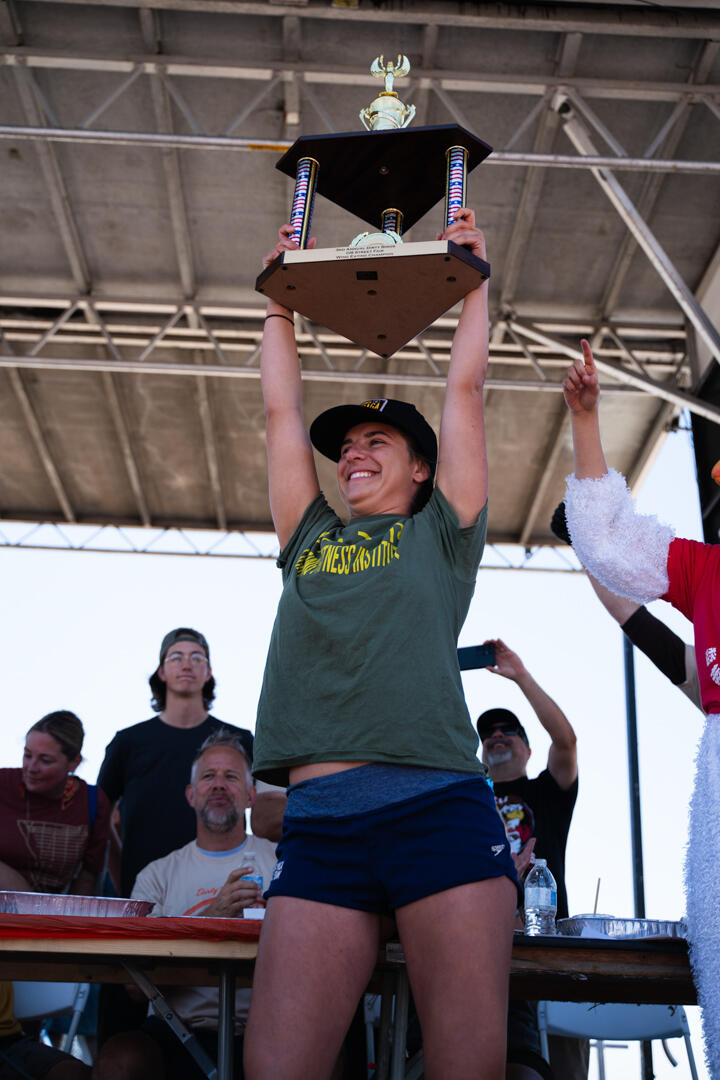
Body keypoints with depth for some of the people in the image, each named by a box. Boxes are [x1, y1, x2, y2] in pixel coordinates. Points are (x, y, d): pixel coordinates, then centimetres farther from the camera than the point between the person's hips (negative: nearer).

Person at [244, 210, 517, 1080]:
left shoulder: (441, 534, 17)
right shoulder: (310, 538, 23)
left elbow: (464, 390, 18)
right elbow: (281, 410, 28)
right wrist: (280, 305, 36)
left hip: (440, 810, -2)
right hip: (318, 825, 3)